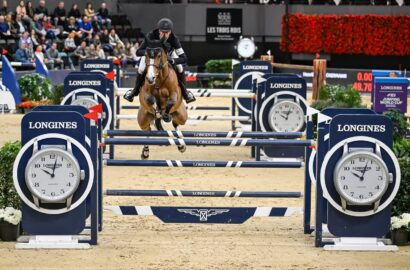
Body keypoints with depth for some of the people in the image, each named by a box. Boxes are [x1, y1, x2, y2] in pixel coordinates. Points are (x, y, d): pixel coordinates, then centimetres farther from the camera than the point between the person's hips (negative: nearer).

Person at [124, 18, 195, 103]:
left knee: (180, 69, -16)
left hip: (169, 54, 0)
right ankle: (135, 90, 12)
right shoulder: (152, 36, -40)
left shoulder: (173, 39, -39)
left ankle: (184, 92, 7)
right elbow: (138, 52, -40)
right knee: (141, 70, -16)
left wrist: (173, 60, -59)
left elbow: (183, 58, -40)